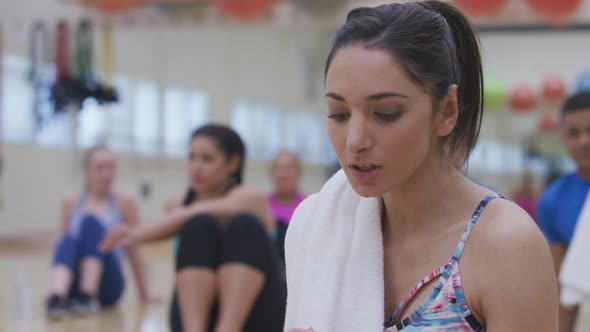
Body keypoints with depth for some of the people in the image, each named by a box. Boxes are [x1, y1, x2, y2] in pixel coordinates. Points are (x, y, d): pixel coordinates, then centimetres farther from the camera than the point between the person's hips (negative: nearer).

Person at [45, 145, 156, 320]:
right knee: (68, 241, -28)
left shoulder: (123, 202, 5)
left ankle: (89, 297, -35)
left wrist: (144, 295, 12)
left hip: (108, 286, -1)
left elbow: (133, 250, 8)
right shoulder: (71, 202, 10)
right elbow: (64, 246, 16)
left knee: (91, 222, -22)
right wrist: (54, 286, 18)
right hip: (75, 287, 2)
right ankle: (56, 298, -53)